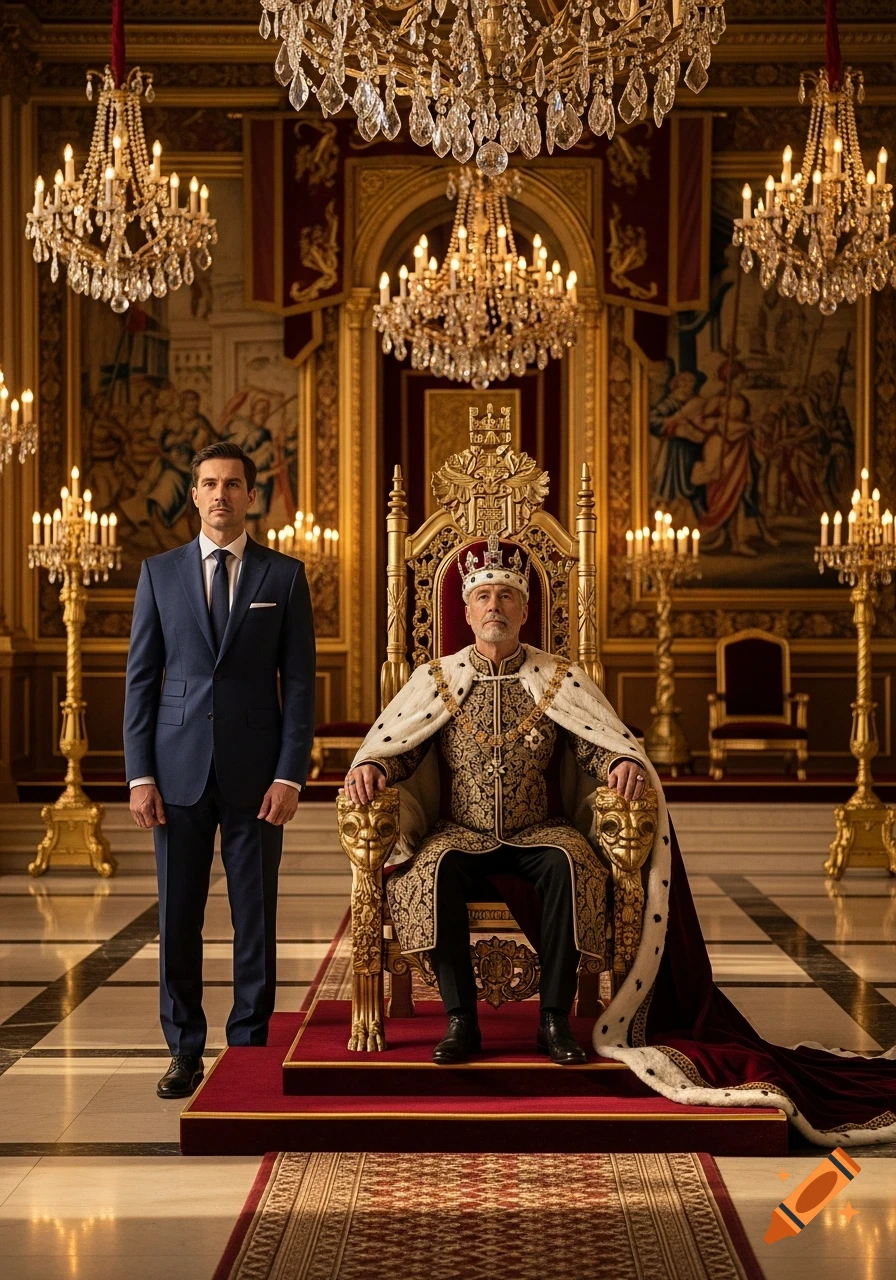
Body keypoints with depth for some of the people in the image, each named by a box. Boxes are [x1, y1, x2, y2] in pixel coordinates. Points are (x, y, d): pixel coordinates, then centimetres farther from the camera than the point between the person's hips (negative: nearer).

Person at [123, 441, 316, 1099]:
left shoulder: (284, 575, 5)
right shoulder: (160, 572, 8)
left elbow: (300, 681, 2)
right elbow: (141, 676, 6)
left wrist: (290, 774, -6)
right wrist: (140, 773, -1)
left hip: (255, 770, -1)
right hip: (179, 767, 1)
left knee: (256, 916, 4)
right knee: (178, 915, 4)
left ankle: (249, 1046, 15)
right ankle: (185, 1050, 15)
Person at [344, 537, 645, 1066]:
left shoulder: (558, 680, 7)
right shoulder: (438, 679, 8)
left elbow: (600, 744, 2)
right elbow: (394, 745, 5)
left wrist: (622, 764, -21)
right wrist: (370, 767, -18)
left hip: (538, 833, 0)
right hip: (463, 834, 0)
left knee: (568, 862, -33)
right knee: (438, 868, -33)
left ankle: (555, 1020, -25)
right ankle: (462, 1021, -25)